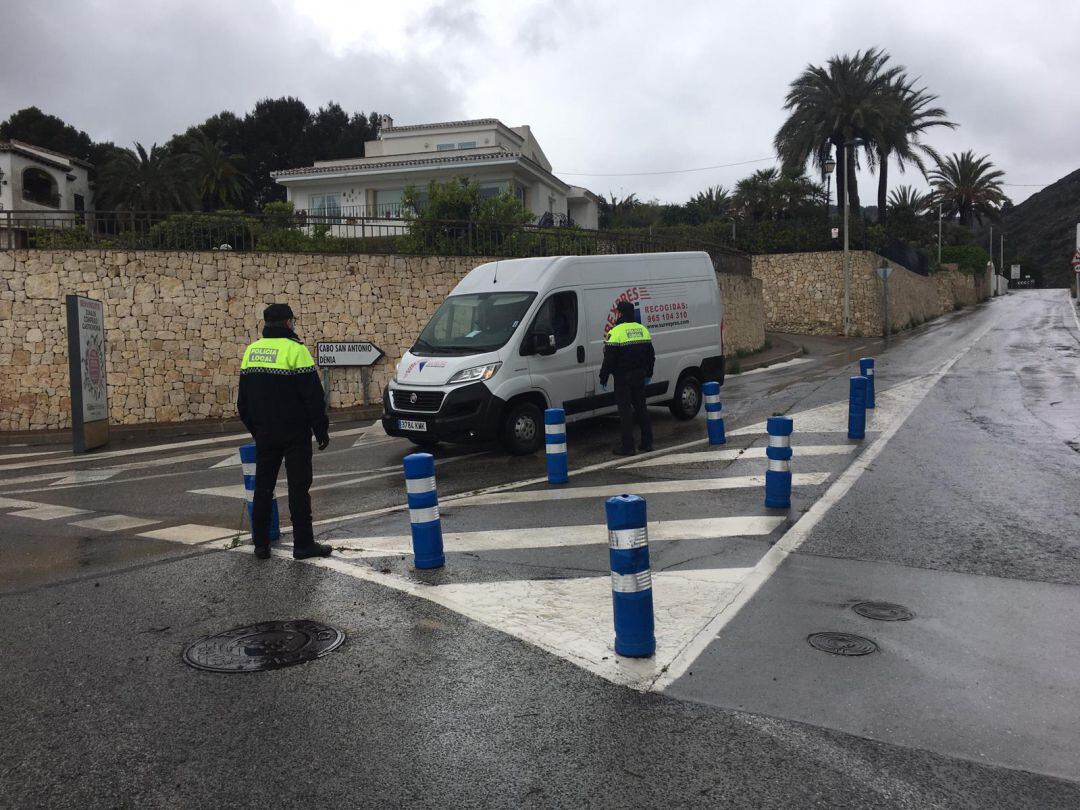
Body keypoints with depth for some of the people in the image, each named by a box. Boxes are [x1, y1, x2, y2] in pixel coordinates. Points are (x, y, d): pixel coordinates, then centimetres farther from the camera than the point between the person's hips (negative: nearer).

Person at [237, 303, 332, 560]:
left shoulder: (251, 351, 8)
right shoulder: (295, 349, -12)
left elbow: (243, 399, 15)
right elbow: (313, 395, -14)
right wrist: (321, 430, -7)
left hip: (264, 433, 6)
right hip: (294, 433, -6)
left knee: (262, 487, 12)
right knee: (298, 488, 0)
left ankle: (260, 544, 17)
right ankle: (303, 544, 3)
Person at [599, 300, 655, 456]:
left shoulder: (616, 332, -14)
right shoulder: (643, 330, 9)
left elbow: (609, 359, -16)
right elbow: (651, 355, 17)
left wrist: (603, 379, -8)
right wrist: (648, 374, 27)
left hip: (623, 378, -6)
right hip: (640, 376, 7)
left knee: (625, 410, -2)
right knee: (641, 408, 15)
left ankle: (627, 446, 0)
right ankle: (647, 443, 19)